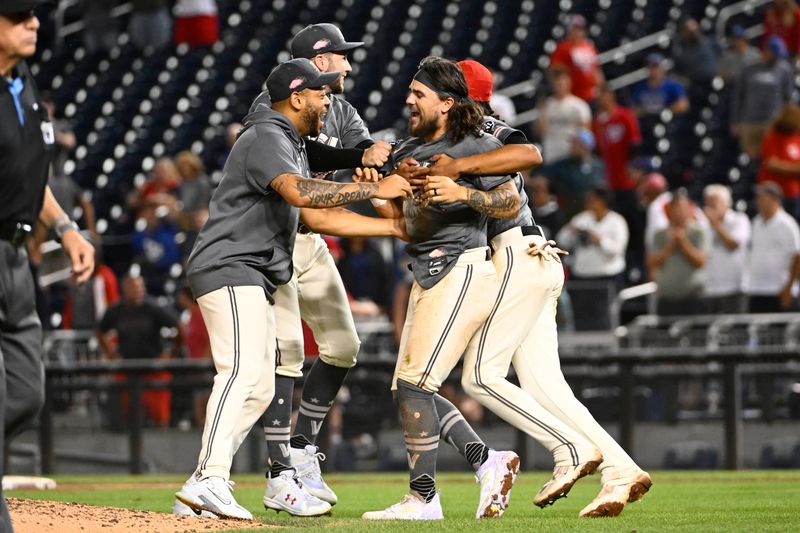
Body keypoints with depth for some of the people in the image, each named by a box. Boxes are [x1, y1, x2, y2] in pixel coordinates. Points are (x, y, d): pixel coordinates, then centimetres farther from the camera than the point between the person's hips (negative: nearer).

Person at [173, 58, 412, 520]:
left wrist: (394, 228, 15)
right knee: (243, 372, -24)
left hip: (254, 281, 11)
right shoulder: (266, 139, -12)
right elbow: (301, 193, -30)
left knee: (259, 390, 9)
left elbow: (317, 217, 20)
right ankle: (210, 480, -33)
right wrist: (375, 190, -26)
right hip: (231, 270, -11)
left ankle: (201, 487, 8)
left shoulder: (292, 147, 22)